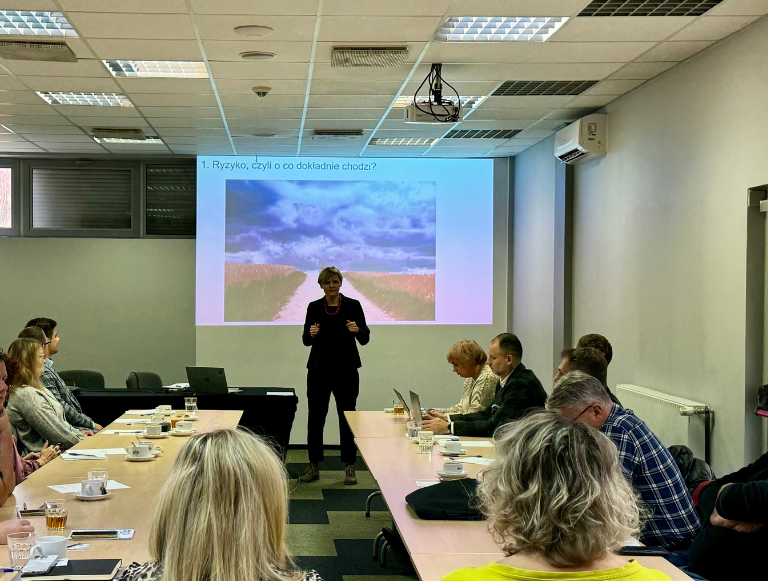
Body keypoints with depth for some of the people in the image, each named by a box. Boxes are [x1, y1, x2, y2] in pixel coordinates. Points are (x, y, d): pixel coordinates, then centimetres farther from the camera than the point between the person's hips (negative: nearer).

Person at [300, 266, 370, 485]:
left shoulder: (353, 305, -1)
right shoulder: (314, 307, 4)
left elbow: (365, 339, -3)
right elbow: (306, 340, 7)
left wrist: (357, 330, -24)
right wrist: (311, 334, -15)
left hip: (346, 369, -2)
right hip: (319, 368, 2)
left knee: (347, 416, 1)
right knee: (315, 417, 3)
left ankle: (350, 467, 10)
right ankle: (314, 466, 14)